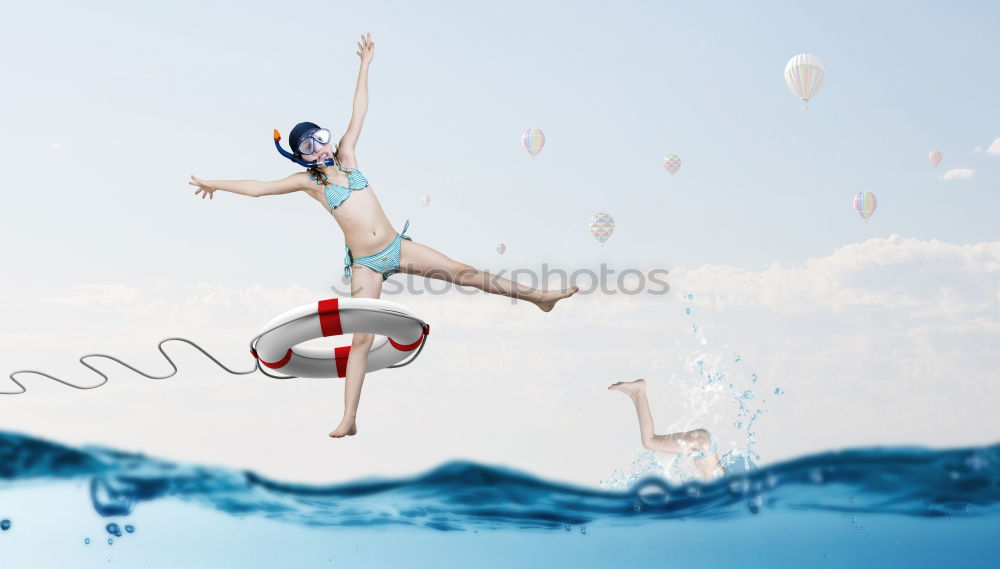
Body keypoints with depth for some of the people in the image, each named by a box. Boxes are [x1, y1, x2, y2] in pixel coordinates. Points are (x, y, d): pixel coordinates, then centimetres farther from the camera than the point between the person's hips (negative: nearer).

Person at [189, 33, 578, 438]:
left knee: (463, 272, 1)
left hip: (397, 247, 3)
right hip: (365, 264, -3)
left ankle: (537, 296, 9)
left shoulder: (346, 157, 7)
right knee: (361, 339, -6)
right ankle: (349, 420, -2)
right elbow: (259, 188, 3)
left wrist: (365, 64, 9)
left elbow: (359, 111, 8)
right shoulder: (307, 181, 0)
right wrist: (217, 185, 5)